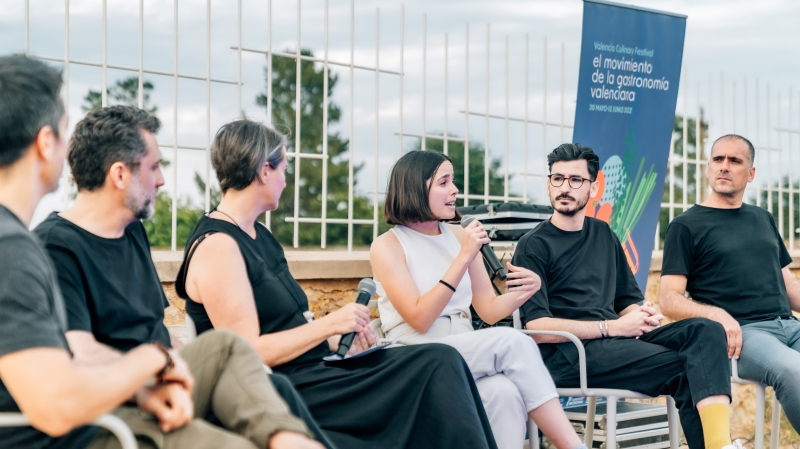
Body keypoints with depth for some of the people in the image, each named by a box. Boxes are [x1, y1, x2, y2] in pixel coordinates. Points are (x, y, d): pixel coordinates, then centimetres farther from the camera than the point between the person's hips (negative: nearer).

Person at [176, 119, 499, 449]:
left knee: (442, 362, -9)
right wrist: (329, 324, -16)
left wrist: (339, 341, 3)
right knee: (436, 371, -18)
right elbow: (248, 353, -18)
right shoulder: (215, 246, -12)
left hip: (315, 364, 9)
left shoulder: (259, 235, 18)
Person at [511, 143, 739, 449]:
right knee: (685, 368, -25)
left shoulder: (603, 234, 21)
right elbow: (537, 327, -10)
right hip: (568, 353, -6)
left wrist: (642, 314, -3)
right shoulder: (533, 246, 0)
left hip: (616, 340, 6)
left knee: (705, 330, -21)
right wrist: (612, 327, -14)